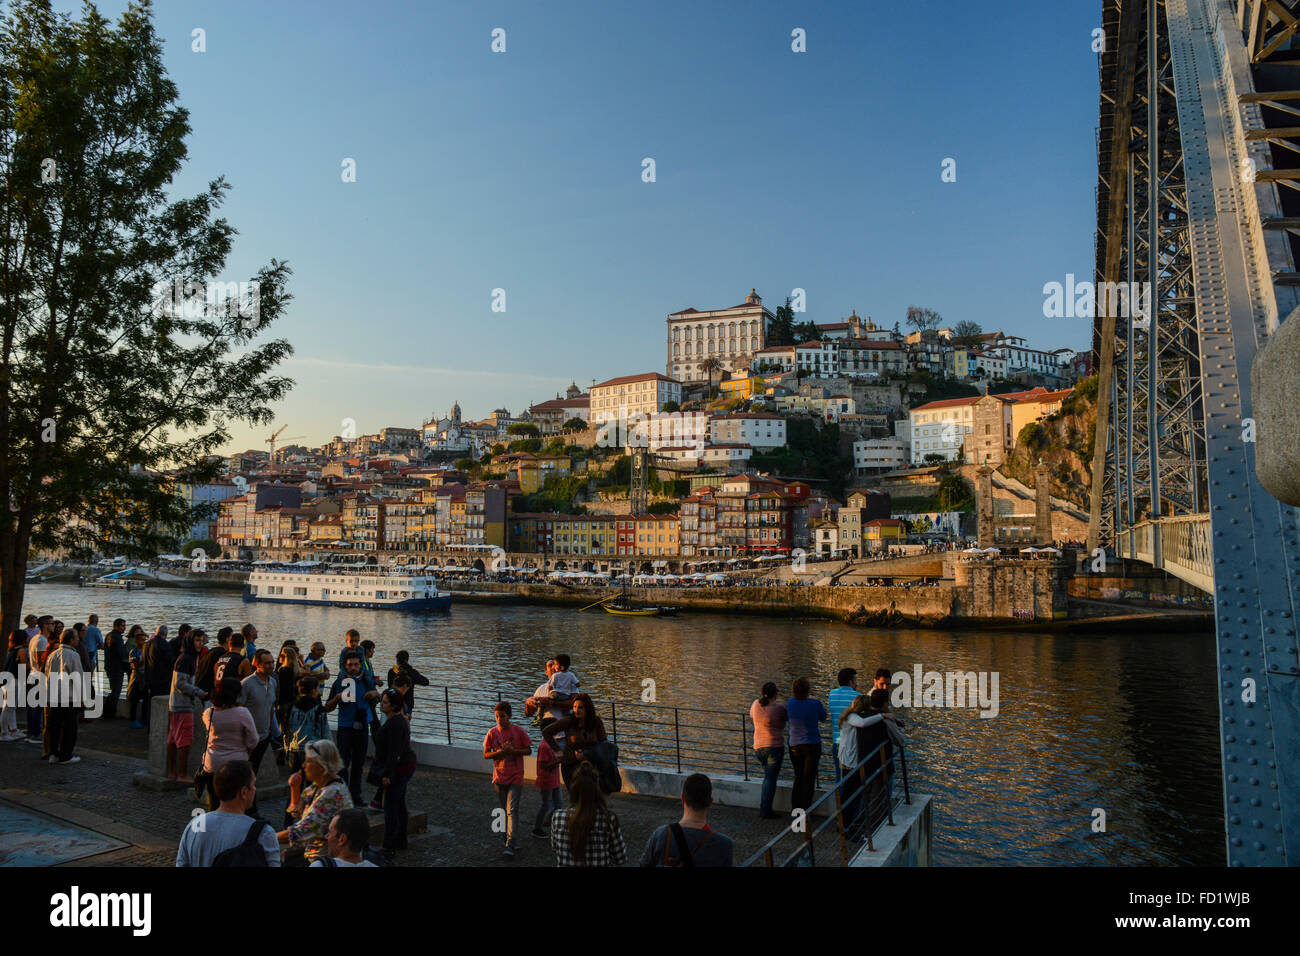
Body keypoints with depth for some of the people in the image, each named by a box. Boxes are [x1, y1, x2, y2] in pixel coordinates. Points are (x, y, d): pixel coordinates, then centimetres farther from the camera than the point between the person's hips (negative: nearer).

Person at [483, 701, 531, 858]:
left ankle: (511, 845, -13)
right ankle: (514, 841, 24)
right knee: (505, 810, 12)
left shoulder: (518, 731, -6)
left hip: (515, 777, -3)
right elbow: (486, 755, 4)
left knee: (512, 810, -10)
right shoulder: (492, 733, 0)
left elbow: (528, 750, 0)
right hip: (499, 777, 3)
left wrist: (513, 751, -17)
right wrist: (499, 752, -15)